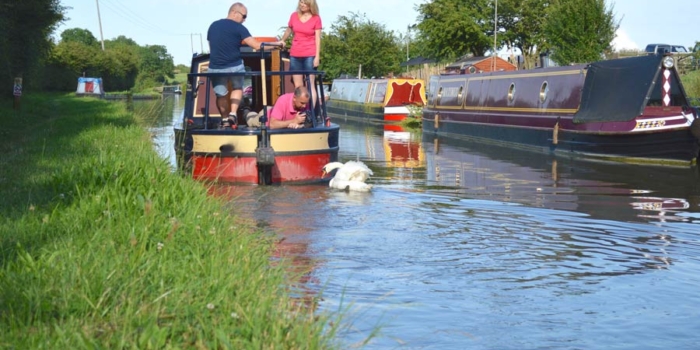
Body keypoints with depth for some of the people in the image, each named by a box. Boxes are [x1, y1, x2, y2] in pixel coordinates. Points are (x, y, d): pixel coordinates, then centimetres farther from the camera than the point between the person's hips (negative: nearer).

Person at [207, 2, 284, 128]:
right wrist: (277, 44, -5)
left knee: (221, 94, 19)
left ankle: (225, 118, 23)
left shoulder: (213, 26, 7)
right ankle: (233, 113, 5)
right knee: (237, 88, 23)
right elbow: (257, 46, -14)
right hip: (235, 67, -2)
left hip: (215, 68, 2)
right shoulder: (238, 28, -9)